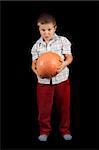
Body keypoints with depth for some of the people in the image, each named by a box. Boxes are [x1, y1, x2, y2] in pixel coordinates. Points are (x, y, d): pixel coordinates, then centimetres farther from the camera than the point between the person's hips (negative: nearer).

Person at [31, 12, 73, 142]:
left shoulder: (62, 41, -4)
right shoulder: (37, 46, 1)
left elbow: (69, 57, -7)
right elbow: (34, 62, 0)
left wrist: (64, 64, -29)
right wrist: (36, 70, -22)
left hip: (61, 79, -1)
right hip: (44, 81, 1)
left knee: (64, 106, 11)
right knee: (43, 108, 5)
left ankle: (65, 129, 29)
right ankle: (44, 130, 24)